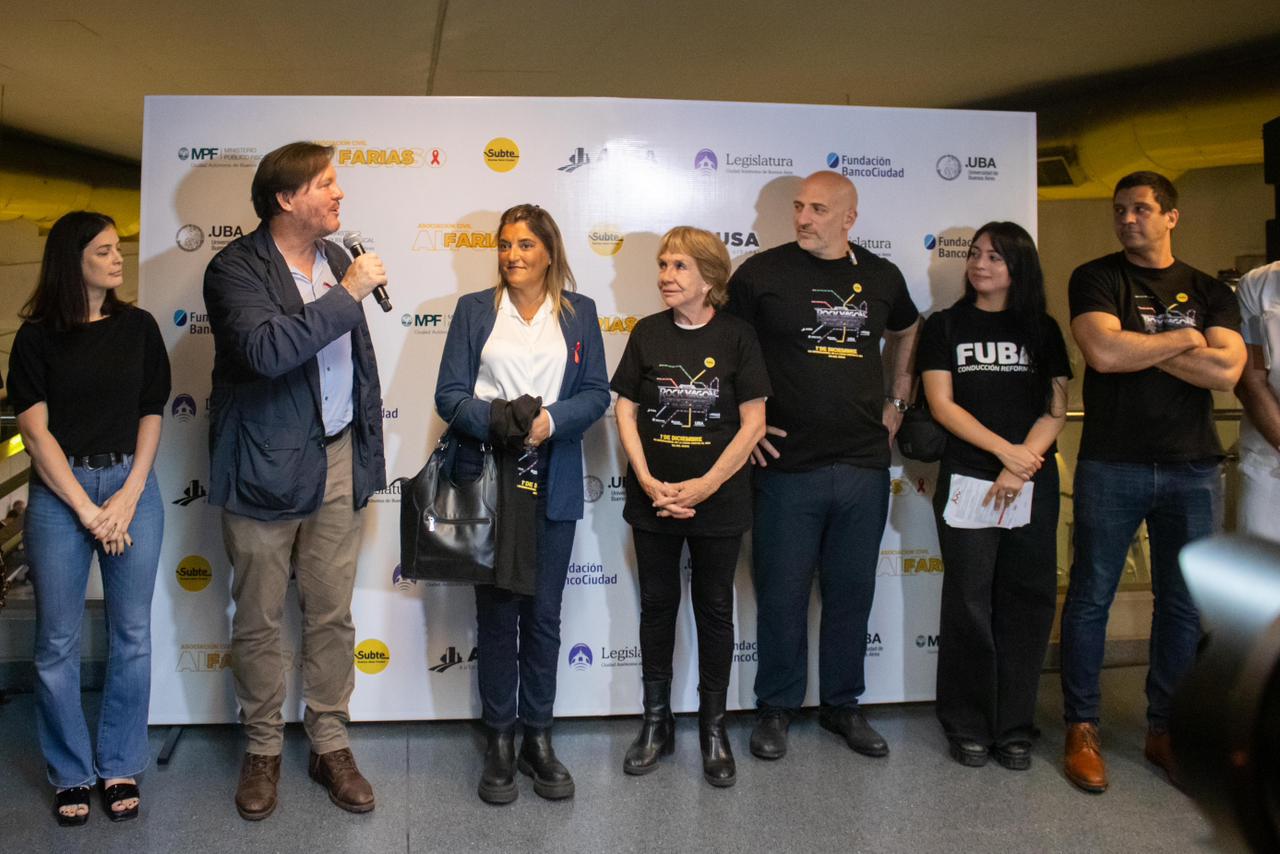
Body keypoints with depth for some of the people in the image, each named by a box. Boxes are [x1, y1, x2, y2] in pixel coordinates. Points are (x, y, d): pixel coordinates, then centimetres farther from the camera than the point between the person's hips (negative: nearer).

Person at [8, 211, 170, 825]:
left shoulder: (138, 327, 5)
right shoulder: (37, 337, 0)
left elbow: (151, 416, 4)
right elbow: (35, 430, -4)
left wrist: (128, 498, -6)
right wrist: (87, 510, -10)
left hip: (132, 486, 2)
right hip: (59, 492, -1)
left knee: (132, 634, 6)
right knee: (58, 641, 5)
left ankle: (120, 767, 21)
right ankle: (70, 773, 22)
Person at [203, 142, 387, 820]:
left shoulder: (336, 260, 9)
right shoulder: (235, 268, -10)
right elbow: (267, 348, -29)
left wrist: (368, 456, 14)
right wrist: (347, 294, -22)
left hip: (336, 460, 5)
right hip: (265, 469, -4)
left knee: (332, 615, 10)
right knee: (258, 621, 9)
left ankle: (330, 745, 25)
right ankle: (263, 750, 27)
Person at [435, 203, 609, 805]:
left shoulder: (579, 312, 9)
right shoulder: (474, 310, 7)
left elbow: (596, 393, 1)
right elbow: (449, 393, -1)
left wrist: (549, 420, -16)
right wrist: (495, 419, -19)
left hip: (551, 482, 1)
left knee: (543, 613, 7)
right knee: (496, 610, 6)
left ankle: (538, 737, 21)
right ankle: (499, 739, 19)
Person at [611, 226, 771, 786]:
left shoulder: (736, 337, -5)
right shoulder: (647, 334, 2)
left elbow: (753, 424, -7)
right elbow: (626, 411, 2)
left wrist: (705, 485, -14)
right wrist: (648, 482, -10)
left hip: (718, 500, -2)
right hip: (653, 498, 2)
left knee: (714, 609, 9)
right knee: (657, 605, 12)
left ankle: (713, 728, 24)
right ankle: (657, 722, 27)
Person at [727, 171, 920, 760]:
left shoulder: (881, 277, 7)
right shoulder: (762, 272, -3)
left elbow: (906, 334, 26)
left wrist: (896, 402, 18)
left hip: (865, 466, 3)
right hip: (787, 465, -3)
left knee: (853, 591, 12)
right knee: (782, 592, 5)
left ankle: (843, 705, 29)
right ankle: (776, 707, 23)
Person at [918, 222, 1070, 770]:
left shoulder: (1042, 330, 11)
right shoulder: (945, 326, 6)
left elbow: (1056, 411, 4)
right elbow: (942, 405, -3)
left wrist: (1021, 466, -11)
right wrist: (1006, 452, -12)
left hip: (1033, 482, 2)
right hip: (967, 479, -2)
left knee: (1027, 602, 4)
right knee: (970, 603, 1)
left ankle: (1014, 729, 17)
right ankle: (968, 728, 14)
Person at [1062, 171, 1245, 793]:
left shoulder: (1210, 291, 11)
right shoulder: (1096, 279, 2)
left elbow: (1225, 371, -5)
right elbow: (1103, 352, -16)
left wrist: (1135, 346, -9)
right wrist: (1181, 340, -5)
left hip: (1194, 466, 4)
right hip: (1111, 464, -3)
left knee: (1185, 603, 9)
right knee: (1091, 596, 1)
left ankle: (1165, 728, 24)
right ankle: (1082, 729, 13)